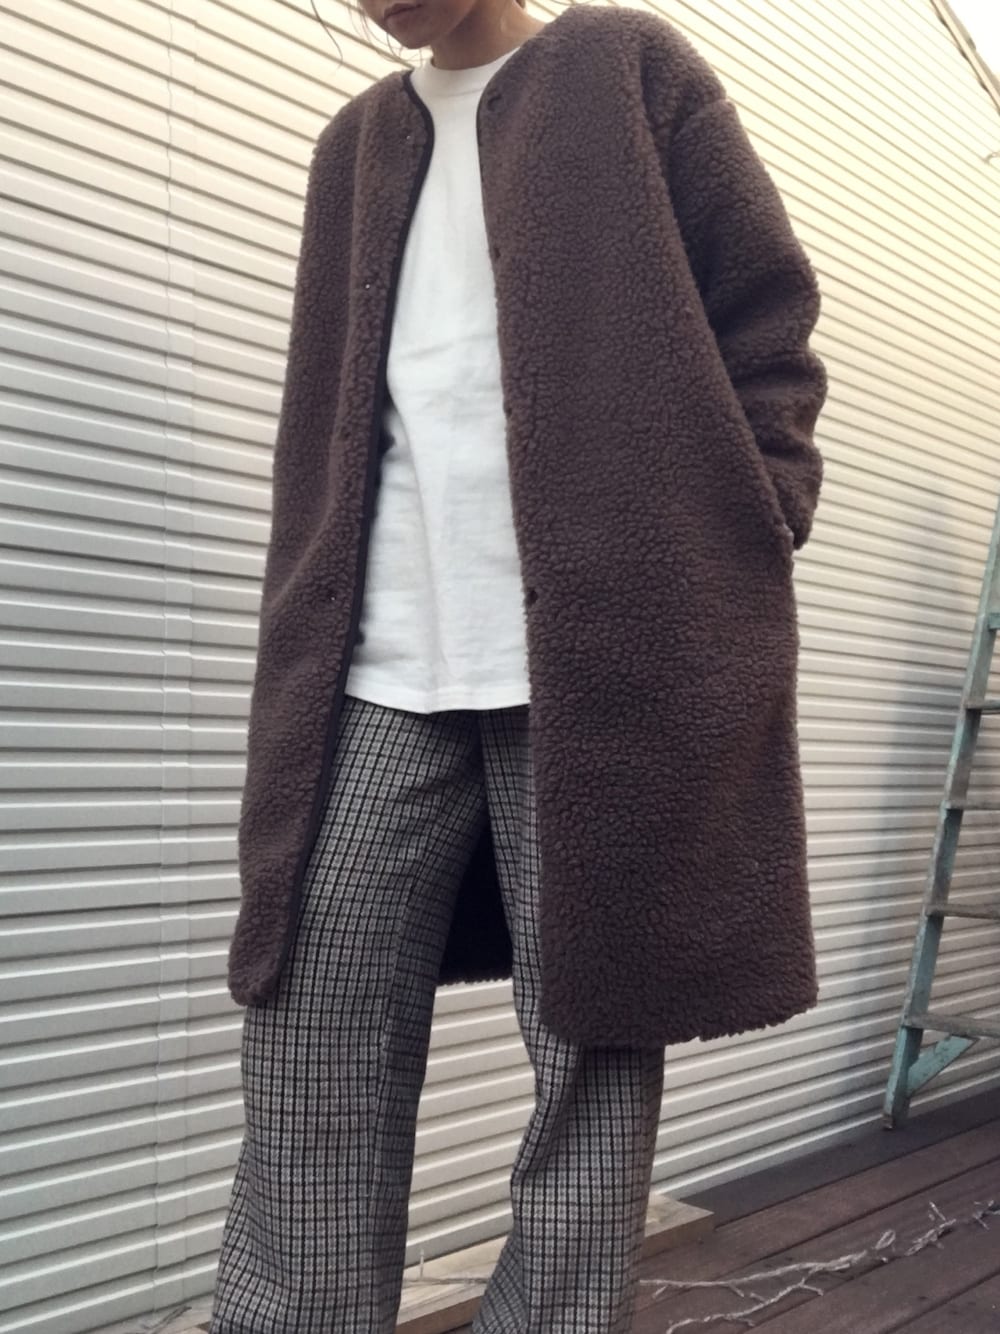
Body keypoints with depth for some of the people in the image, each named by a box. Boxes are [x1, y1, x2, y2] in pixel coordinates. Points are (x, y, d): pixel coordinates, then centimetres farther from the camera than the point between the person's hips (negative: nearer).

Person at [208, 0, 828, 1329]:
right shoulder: (356, 145, 25)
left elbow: (770, 323, 6)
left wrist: (737, 560, -5)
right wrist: (307, 641, 12)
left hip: (601, 649, -4)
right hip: (382, 671, 5)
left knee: (590, 1044, 2)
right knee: (312, 1049, 1)